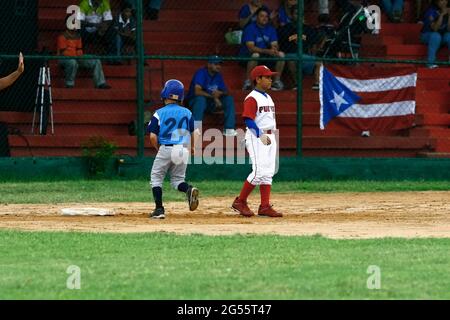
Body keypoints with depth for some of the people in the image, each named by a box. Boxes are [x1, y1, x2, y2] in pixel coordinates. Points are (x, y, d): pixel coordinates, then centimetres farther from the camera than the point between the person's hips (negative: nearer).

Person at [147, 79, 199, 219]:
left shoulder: (159, 113, -5)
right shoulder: (187, 113, 5)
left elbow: (153, 136, -9)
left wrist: (158, 148, 9)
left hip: (166, 149, -3)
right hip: (183, 151, 3)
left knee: (156, 178, 12)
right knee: (177, 179, 16)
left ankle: (159, 209, 4)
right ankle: (189, 189, -17)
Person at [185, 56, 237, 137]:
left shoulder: (218, 75, 4)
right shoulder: (201, 73, -18)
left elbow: (225, 91, 6)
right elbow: (197, 91, -30)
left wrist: (219, 93, -20)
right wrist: (213, 97, -34)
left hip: (211, 103, 7)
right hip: (195, 102, -6)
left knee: (229, 99, -9)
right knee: (201, 99, -39)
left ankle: (229, 129, -15)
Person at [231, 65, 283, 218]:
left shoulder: (268, 98, 18)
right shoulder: (252, 98, -11)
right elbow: (248, 120, -19)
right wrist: (261, 135, -29)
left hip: (270, 137, 9)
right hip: (256, 137, -9)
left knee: (268, 173, 4)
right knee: (259, 172, -14)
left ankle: (265, 206, 4)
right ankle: (240, 201, -3)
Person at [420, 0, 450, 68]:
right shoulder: (431, 11, -16)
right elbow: (435, 28, -28)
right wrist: (441, 15, -33)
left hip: (442, 36, 4)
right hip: (427, 36, -3)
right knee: (436, 36, -37)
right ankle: (431, 63, -37)